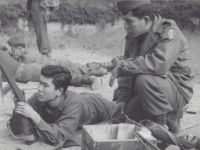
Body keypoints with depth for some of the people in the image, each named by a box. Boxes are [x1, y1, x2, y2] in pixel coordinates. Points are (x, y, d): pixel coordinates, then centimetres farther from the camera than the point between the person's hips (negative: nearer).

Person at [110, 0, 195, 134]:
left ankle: (166, 121, -13)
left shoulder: (169, 31, -20)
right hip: (145, 91, 7)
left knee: (144, 80, -35)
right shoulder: (133, 37, 4)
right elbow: (126, 72, 8)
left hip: (176, 89, -7)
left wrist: (123, 65, -31)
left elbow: (160, 63, -38)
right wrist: (122, 98, -3)